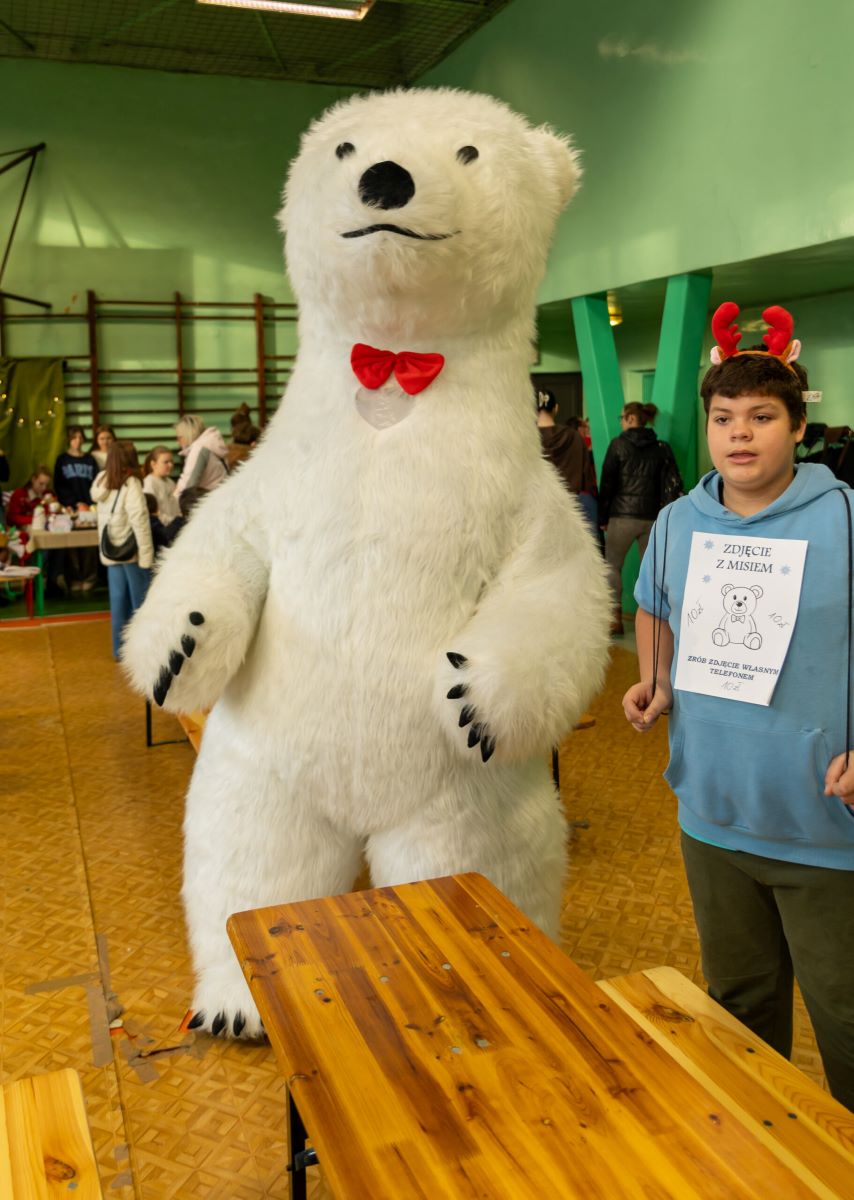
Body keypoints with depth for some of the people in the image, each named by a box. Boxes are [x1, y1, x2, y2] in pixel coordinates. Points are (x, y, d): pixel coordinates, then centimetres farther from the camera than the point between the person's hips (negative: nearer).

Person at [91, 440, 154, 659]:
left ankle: (120, 648, 18)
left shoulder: (103, 483, 6)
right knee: (140, 601, 3)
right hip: (131, 551, -6)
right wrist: (146, 556, -20)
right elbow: (140, 522, -20)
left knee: (118, 599, 12)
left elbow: (106, 518, 9)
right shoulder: (130, 485, -15)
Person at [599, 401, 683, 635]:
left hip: (623, 516, -3)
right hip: (652, 517, 3)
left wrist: (603, 517, 2)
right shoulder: (661, 448, 7)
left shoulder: (619, 445, -2)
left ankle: (616, 619, 1)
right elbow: (675, 484, 4)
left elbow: (607, 483, -3)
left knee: (612, 566, 8)